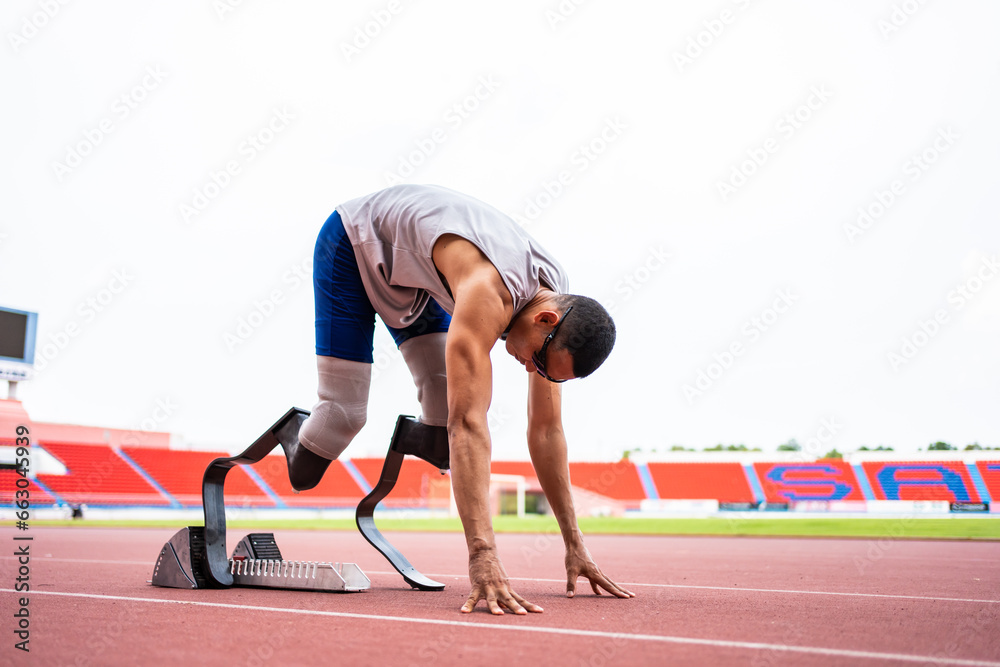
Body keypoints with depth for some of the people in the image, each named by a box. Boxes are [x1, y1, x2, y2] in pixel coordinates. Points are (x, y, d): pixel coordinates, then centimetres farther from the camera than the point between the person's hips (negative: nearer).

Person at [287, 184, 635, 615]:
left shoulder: (555, 302, -18)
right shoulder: (489, 294, -43)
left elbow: (546, 429, -10)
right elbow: (469, 424, -49)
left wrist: (574, 543, -9)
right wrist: (482, 555, -53)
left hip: (411, 270, 6)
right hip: (353, 243, -6)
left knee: (448, 415, -8)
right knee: (343, 415, -11)